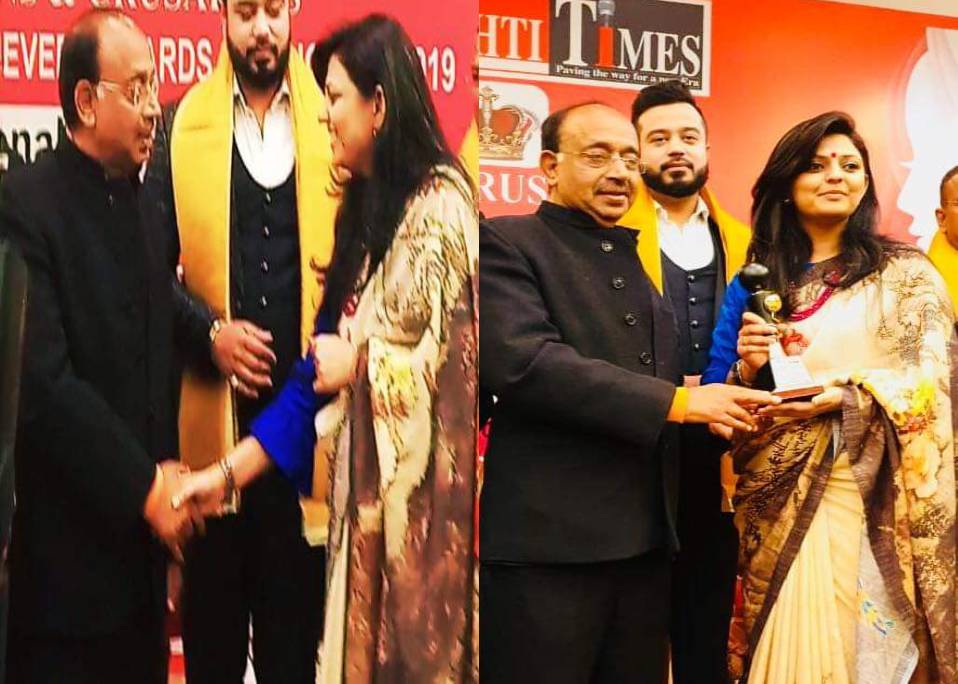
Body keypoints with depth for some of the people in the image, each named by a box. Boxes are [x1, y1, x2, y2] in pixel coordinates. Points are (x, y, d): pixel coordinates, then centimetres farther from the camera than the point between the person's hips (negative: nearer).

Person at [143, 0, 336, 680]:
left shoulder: (330, 121, 5)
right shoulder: (183, 125, 5)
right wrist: (210, 332, -11)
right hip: (214, 410, 0)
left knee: (297, 626, 11)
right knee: (212, 627, 13)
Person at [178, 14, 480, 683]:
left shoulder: (438, 203, -11)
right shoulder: (364, 207, 12)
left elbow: (455, 356, -18)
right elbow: (323, 364, 11)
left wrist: (358, 364, -4)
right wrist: (230, 470, 8)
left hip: (416, 482, -7)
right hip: (363, 477, 7)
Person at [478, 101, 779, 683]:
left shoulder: (642, 261, 19)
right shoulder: (507, 243, -3)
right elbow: (523, 361, -19)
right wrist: (675, 401, -18)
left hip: (647, 543, 7)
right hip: (547, 542, -7)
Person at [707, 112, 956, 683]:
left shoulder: (905, 274, 1)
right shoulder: (763, 280, 9)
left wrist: (845, 399, -20)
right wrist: (748, 369, -10)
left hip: (866, 501, -3)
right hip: (775, 501, 3)